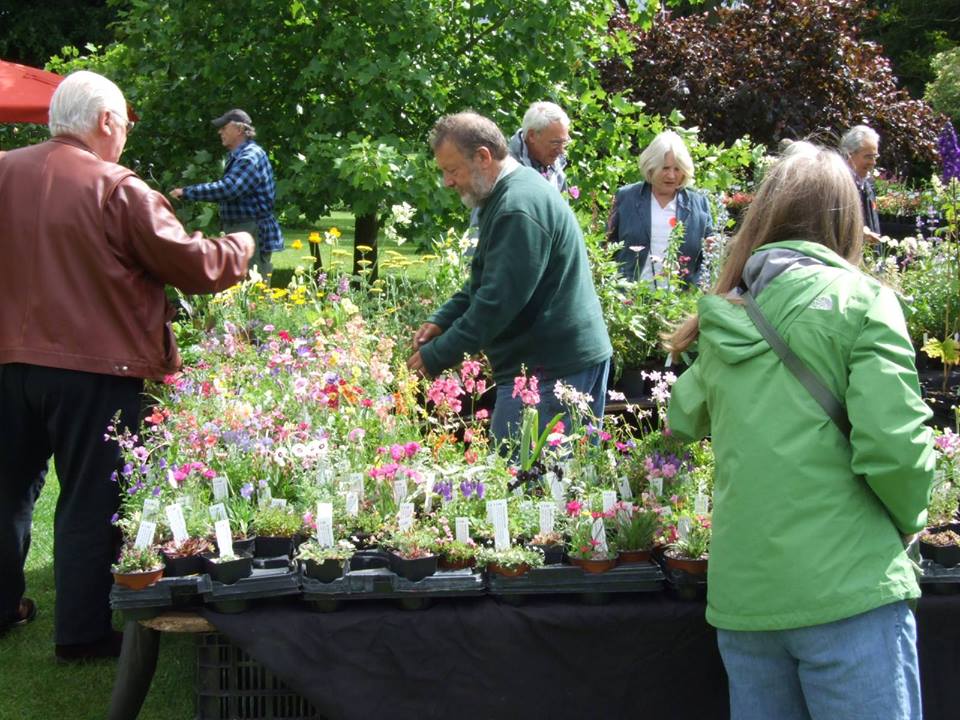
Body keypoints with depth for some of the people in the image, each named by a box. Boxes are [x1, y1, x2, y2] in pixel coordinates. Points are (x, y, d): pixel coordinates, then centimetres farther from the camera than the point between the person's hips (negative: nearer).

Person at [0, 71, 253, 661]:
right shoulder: (118, 189, -14)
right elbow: (196, 267, -10)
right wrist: (240, 247, 9)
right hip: (95, 367, -5)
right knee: (91, 501, 5)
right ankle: (83, 632, 11)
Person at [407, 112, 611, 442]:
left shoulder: (519, 209, -20)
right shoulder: (513, 192, 15)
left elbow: (498, 300, -24)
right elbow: (484, 282, 25)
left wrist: (437, 357, -17)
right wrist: (442, 321, 11)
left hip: (548, 371, -11)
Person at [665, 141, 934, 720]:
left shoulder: (726, 318, 9)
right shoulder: (860, 303, -5)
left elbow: (683, 419, 23)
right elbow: (893, 446, -13)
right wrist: (908, 521, 5)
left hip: (741, 597, 5)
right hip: (844, 587, -5)